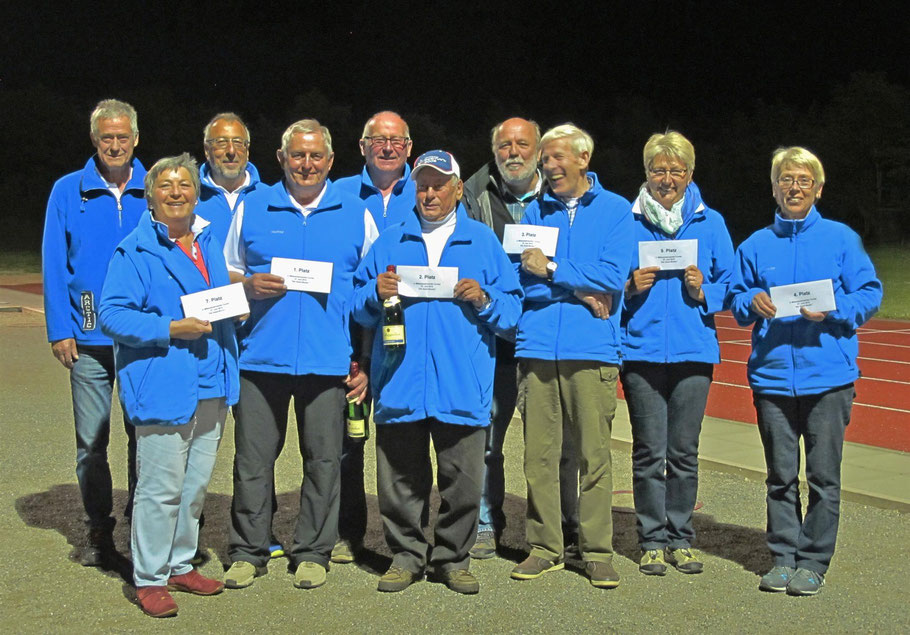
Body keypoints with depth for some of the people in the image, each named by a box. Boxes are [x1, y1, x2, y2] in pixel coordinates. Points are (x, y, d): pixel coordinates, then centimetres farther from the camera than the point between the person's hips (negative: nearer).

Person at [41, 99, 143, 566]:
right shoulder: (68, 192, 5)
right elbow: (54, 265, 4)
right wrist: (60, 330, -4)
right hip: (89, 337, 0)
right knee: (91, 440, 5)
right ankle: (98, 531, 19)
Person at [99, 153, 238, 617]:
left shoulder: (208, 243, 15)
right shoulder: (135, 251, -8)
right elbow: (112, 315, -14)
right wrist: (172, 329, -21)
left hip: (210, 385, 7)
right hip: (162, 385, -7)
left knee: (196, 484, 15)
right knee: (161, 488, -4)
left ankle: (181, 565, 30)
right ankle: (149, 578, 11)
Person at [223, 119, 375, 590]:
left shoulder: (356, 215, 8)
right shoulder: (252, 208, 9)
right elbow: (225, 275, 15)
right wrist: (248, 285, -9)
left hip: (328, 359, 0)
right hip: (261, 354, 0)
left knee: (323, 458, 5)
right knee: (253, 458, 3)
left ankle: (312, 552, 18)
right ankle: (247, 551, 16)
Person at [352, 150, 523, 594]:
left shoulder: (483, 241, 11)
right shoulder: (389, 242, 16)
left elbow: (511, 310, 7)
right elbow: (359, 310, 15)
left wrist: (483, 299, -12)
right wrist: (377, 293, -5)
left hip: (463, 385, -1)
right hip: (399, 381, 1)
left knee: (461, 479, 2)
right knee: (400, 478, 5)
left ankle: (453, 558, 16)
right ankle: (406, 554, 19)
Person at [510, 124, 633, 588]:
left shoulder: (615, 210, 9)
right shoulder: (535, 212, 17)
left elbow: (613, 276, -5)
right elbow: (520, 278, 7)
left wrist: (551, 270, -3)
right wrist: (579, 291, -5)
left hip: (592, 349, -3)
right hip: (538, 346, 3)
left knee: (594, 454, -3)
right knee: (538, 454, 3)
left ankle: (597, 552, 7)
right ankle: (544, 547, 13)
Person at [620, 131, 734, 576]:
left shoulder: (710, 223, 9)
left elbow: (729, 283, 12)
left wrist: (703, 292, -8)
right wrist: (630, 287, -9)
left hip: (693, 351, 1)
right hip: (642, 350, -1)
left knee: (684, 451, 5)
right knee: (649, 451, 1)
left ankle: (681, 538, 18)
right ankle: (652, 541, 12)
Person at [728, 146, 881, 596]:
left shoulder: (841, 238, 4)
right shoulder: (756, 246, 11)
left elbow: (869, 294, 1)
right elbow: (734, 299, 15)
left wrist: (832, 310, -16)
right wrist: (752, 303, -7)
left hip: (828, 376, -2)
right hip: (772, 376, 2)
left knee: (823, 475, 2)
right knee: (781, 475, 9)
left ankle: (813, 562, 13)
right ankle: (783, 558, 19)